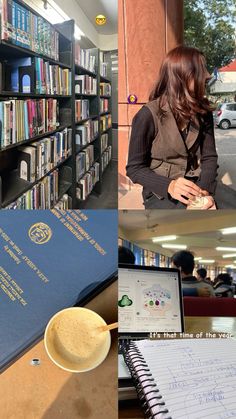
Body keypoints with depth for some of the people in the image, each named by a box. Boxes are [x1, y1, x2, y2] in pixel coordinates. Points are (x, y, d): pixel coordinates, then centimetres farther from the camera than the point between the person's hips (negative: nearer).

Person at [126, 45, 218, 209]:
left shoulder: (203, 112, 2)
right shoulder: (149, 115, -13)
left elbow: (209, 156, 1)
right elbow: (134, 168, -9)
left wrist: (206, 191, -18)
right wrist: (169, 185, -26)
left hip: (195, 187, 4)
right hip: (161, 192, -4)